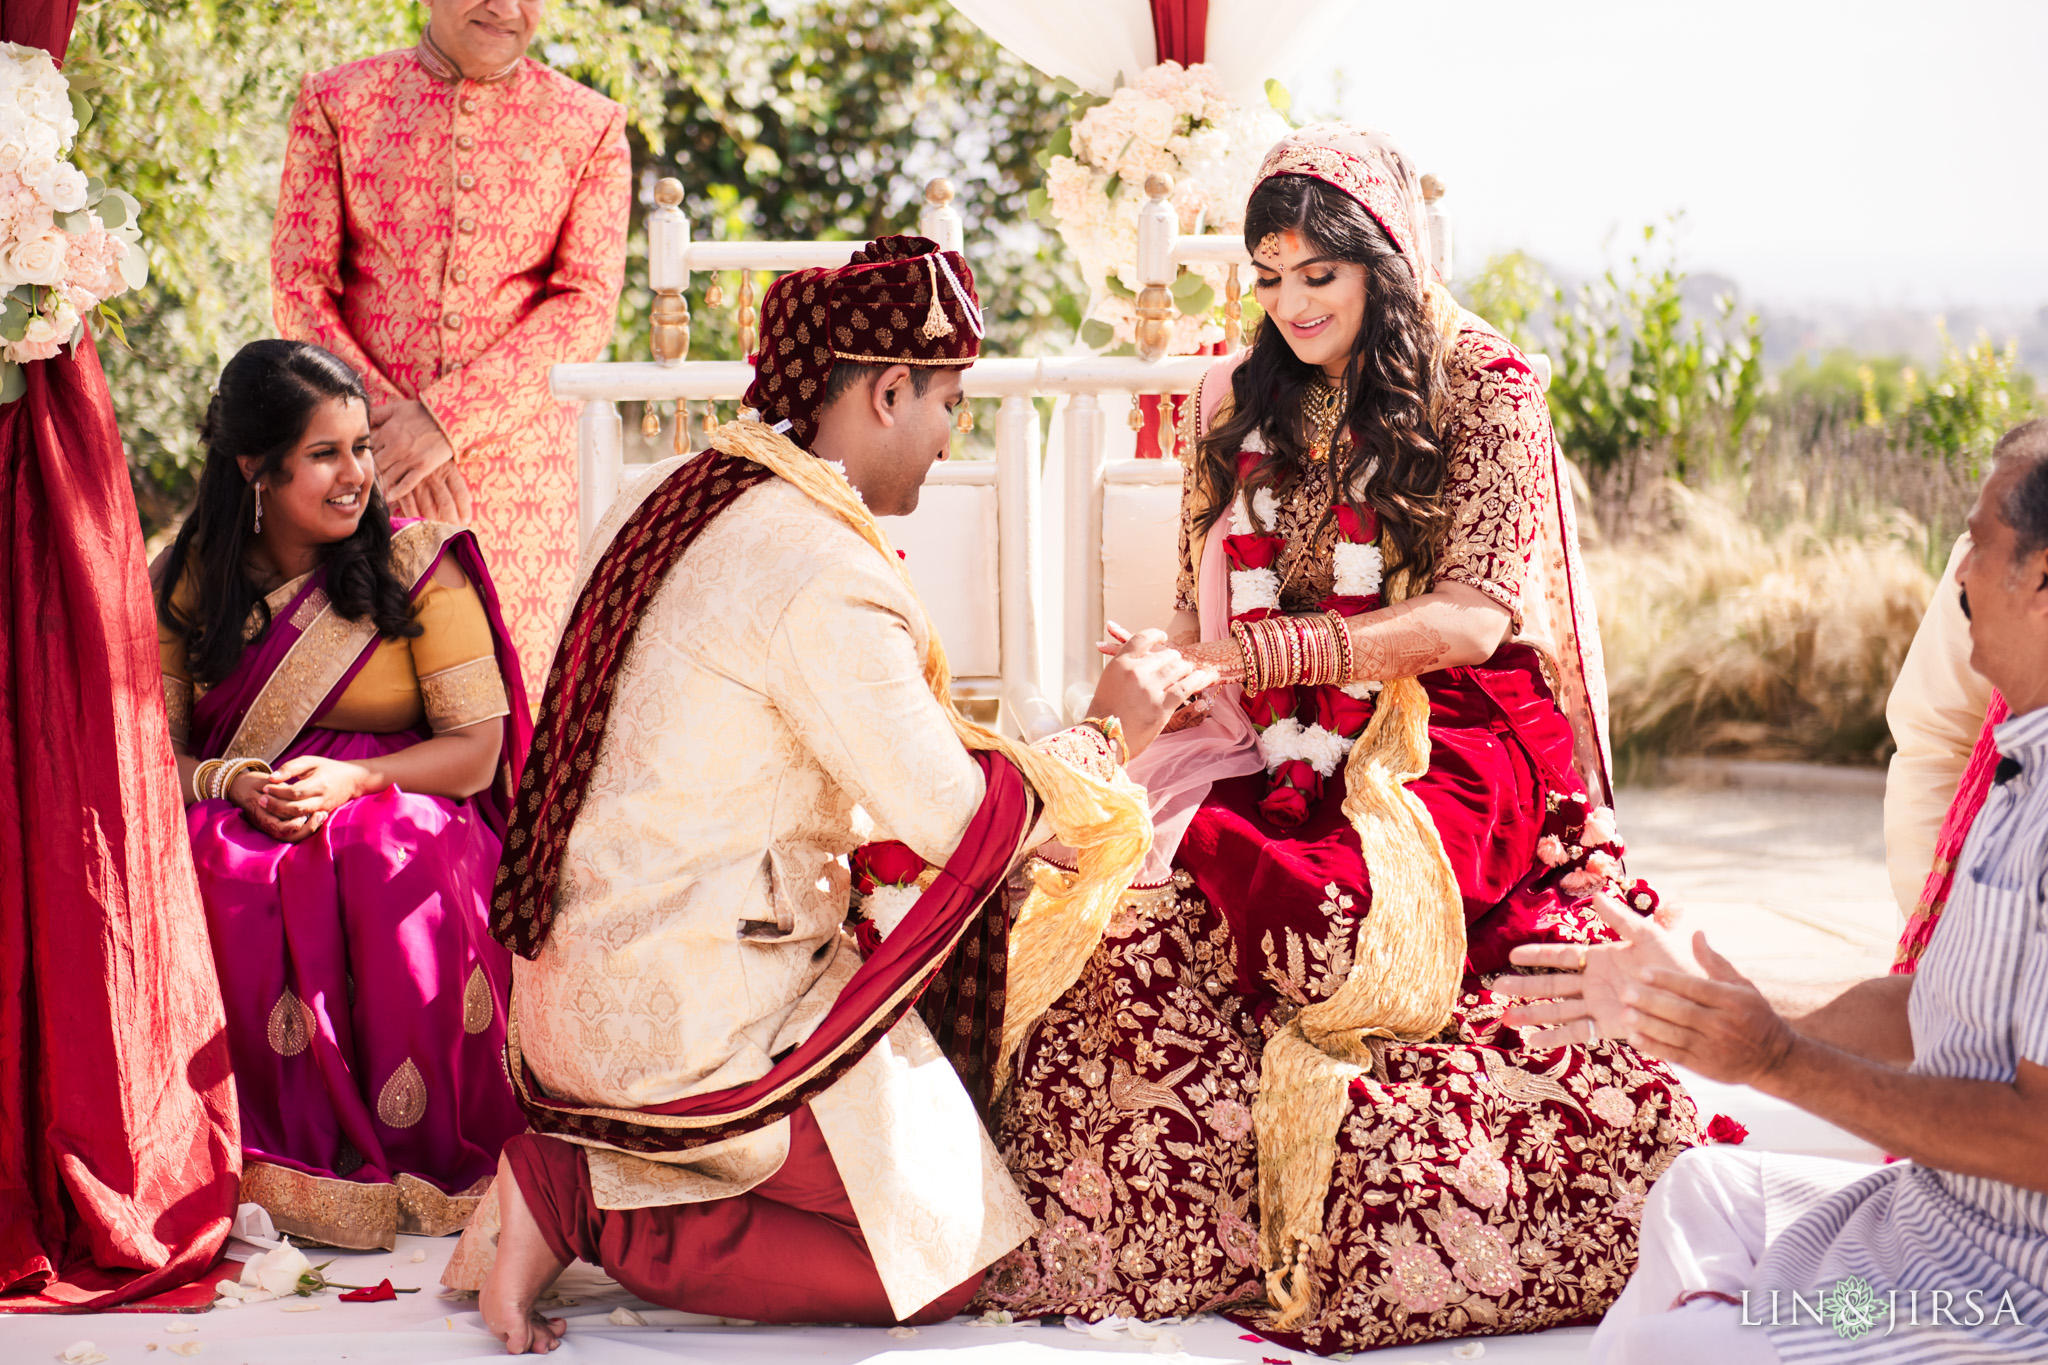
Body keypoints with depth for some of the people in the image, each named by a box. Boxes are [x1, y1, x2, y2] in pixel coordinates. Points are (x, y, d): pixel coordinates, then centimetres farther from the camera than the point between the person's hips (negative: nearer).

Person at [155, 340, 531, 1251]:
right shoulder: (185, 585, 5)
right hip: (242, 826, 2)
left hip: (403, 813, -1)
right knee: (231, 872, -34)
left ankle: (418, 1158, -23)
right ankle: (289, 1161, -24)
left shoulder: (417, 564, -1)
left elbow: (478, 749, -4)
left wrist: (353, 778, -21)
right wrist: (235, 785, -17)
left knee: (395, 865, -37)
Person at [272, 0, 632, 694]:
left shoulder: (591, 127, 7)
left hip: (517, 461, 0)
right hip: (368, 451, 0)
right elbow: (297, 287, 3)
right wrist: (384, 419, -11)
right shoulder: (336, 103, 7)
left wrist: (446, 419, -14)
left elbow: (587, 303, -3)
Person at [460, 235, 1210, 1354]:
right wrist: (1105, 734, 0)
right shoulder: (820, 570, -21)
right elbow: (953, 818, -18)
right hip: (696, 1023, -9)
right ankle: (586, 1206, -4)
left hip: (580, 986, 9)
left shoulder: (664, 500, 8)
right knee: (941, 1256, 2)